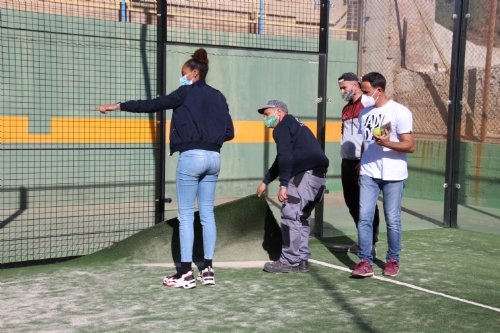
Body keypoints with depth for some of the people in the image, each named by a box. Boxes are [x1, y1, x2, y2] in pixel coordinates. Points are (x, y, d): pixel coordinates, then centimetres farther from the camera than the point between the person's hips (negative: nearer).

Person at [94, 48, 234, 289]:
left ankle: (186, 273, -1)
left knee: (186, 215, -2)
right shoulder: (218, 97, 14)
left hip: (191, 156, -6)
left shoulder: (187, 92, -4)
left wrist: (117, 106, -4)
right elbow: (229, 132, 13)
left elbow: (151, 105, -8)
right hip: (213, 158, 6)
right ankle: (208, 270, 11)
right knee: (207, 213, 9)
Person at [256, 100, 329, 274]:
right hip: (319, 175, 10)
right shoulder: (294, 125, 29)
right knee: (301, 216, 15)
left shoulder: (282, 127, -1)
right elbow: (281, 159, 35)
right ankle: (301, 260, 17)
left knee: (290, 215, -7)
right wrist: (265, 181, 39)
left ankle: (289, 261, -4)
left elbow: (286, 158, -16)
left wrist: (283, 185, -20)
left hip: (306, 174, -10)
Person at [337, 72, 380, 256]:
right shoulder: (346, 108, 17)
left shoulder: (368, 105, -10)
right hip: (347, 161, 9)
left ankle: (371, 244, 6)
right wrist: (344, 158, 17)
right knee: (352, 203, 13)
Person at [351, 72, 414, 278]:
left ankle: (393, 260, 20)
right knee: (364, 217, -4)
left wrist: (387, 143, -27)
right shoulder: (364, 112, 9)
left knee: (392, 220, 5)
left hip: (393, 175, -4)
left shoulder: (400, 112, -8)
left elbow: (409, 146, -11)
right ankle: (365, 262, 1)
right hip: (368, 174, 4)